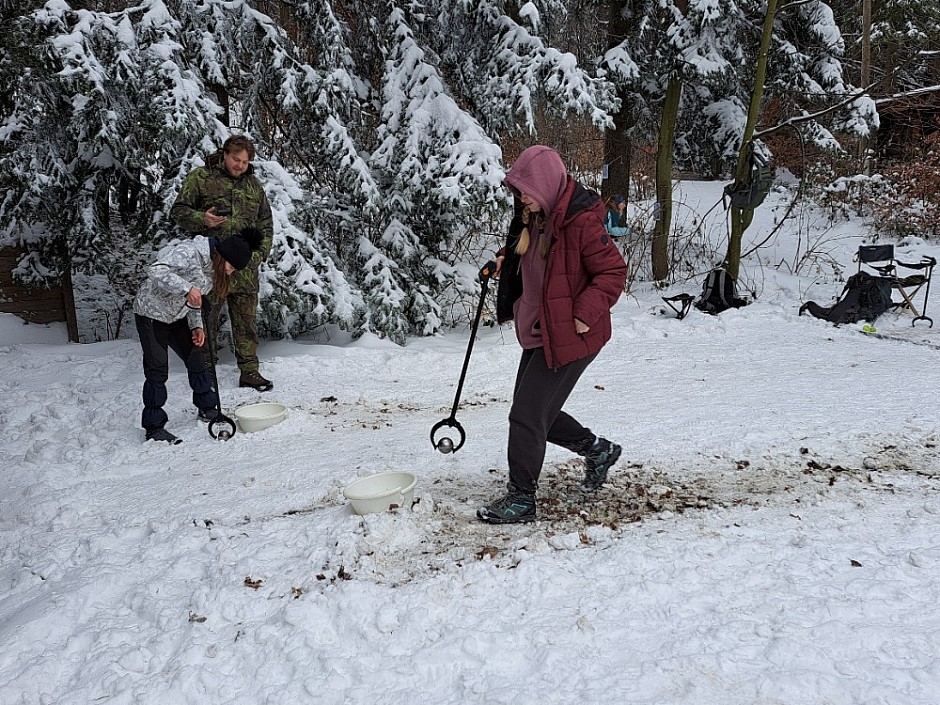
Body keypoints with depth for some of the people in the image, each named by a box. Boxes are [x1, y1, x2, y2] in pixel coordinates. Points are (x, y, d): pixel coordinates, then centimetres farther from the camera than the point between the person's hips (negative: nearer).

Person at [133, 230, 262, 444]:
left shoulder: (213, 268, 2)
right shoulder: (189, 252, -26)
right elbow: (155, 271, -36)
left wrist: (196, 326, -2)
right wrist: (186, 288, -44)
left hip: (175, 317, 8)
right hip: (151, 313, -8)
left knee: (196, 360, 10)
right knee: (157, 371, -7)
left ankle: (208, 409, 28)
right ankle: (154, 427, 1)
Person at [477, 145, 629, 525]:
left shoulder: (581, 221, -21)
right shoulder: (534, 218, 7)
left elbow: (613, 271, -17)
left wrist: (586, 313, -25)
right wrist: (508, 259, 4)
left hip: (570, 336, -10)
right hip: (538, 332, 10)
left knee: (526, 415, -6)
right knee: (538, 411, 17)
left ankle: (521, 499, 9)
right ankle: (598, 450, 37)